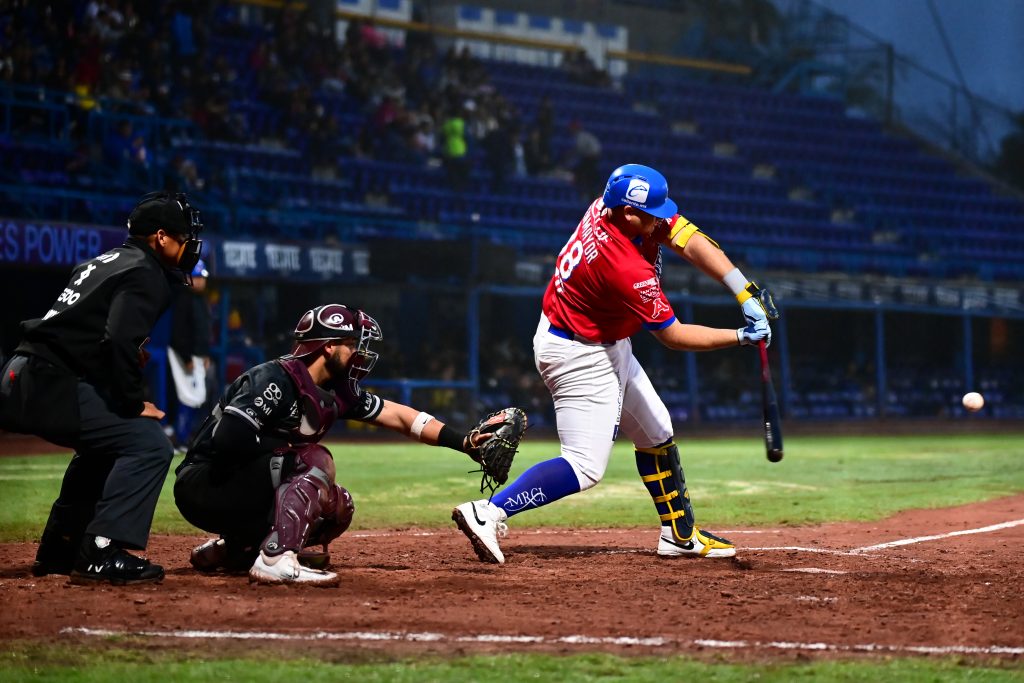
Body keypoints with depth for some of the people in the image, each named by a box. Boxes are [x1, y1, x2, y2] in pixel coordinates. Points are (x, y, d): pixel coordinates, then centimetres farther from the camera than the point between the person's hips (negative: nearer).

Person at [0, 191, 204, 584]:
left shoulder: (105, 262, 23)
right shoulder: (144, 274, -7)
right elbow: (119, 340, -21)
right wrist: (134, 402, -12)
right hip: (51, 386, -10)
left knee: (102, 446, 31)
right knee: (149, 445, -12)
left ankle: (58, 551, 33)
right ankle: (100, 556, -18)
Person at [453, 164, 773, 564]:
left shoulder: (610, 205, -13)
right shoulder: (629, 271, -34)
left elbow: (689, 242, -13)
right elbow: (673, 336, -22)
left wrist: (745, 294, -20)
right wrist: (741, 337, -18)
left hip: (607, 347, 11)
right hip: (580, 357, -11)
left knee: (656, 435, 20)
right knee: (585, 468, -13)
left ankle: (680, 535, 30)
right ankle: (487, 512, -17)